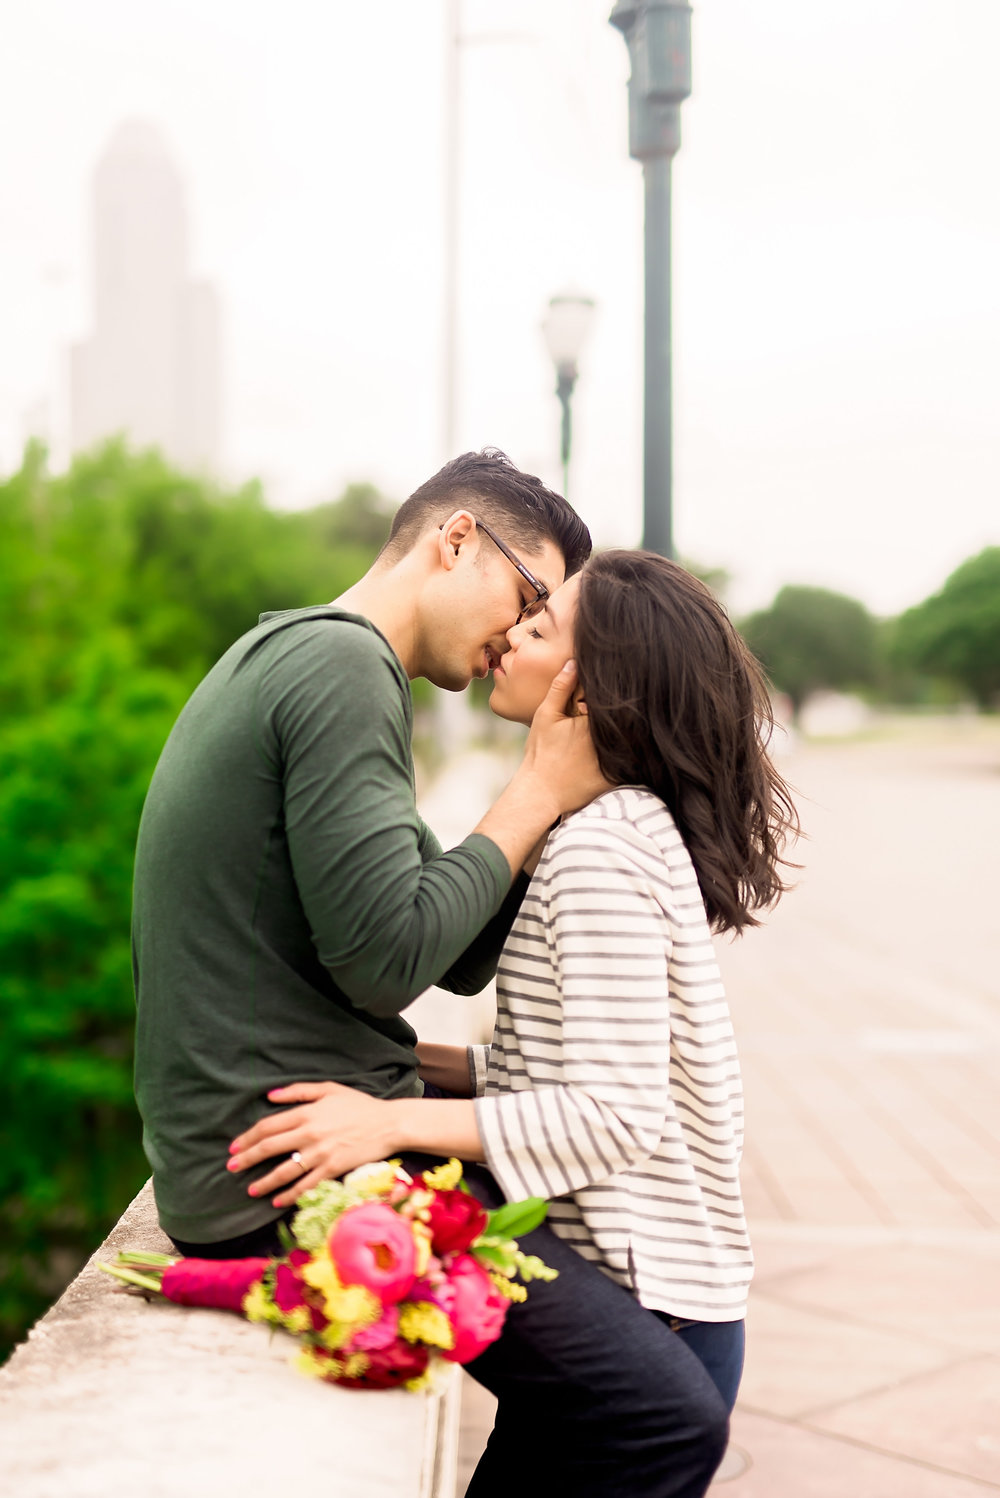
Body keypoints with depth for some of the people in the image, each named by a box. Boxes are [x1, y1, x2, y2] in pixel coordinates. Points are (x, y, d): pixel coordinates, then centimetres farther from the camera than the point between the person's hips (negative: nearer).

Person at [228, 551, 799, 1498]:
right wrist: (408, 1065, 7)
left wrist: (395, 1121, -24)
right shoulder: (635, 823, 12)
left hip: (637, 1295, -9)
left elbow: (619, 1115, -22)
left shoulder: (600, 846, -18)